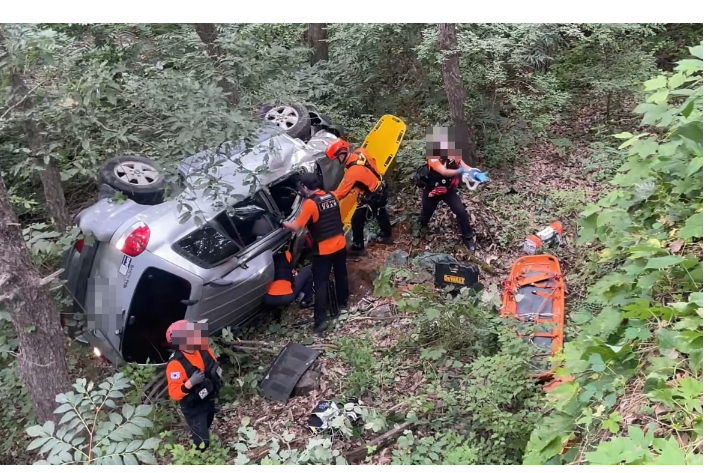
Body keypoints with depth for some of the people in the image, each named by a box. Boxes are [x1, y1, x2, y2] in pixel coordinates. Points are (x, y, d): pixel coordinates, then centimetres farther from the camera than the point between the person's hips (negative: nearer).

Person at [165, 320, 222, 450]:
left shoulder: (204, 349, -12)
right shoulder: (176, 364, -32)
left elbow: (215, 365, 8)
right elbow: (174, 393, -30)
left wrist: (217, 370, -10)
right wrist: (190, 382, -43)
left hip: (209, 400, 7)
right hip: (193, 408, -6)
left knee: (205, 430, 30)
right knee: (202, 442, -1)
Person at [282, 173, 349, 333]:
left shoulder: (310, 203, -17)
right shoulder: (331, 197, 3)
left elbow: (296, 227, -15)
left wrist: (284, 224, 3)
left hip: (324, 249, -6)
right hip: (340, 244, 7)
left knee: (320, 283, -1)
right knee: (341, 274, 24)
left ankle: (321, 319, -2)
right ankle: (343, 303, 43)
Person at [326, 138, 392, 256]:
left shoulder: (353, 171, -33)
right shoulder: (361, 151, -14)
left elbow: (341, 192, -28)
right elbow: (372, 162, 7)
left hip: (372, 197, -9)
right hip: (381, 188, 9)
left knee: (357, 221, 3)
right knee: (381, 214, 30)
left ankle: (358, 248, 15)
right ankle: (386, 236, 52)